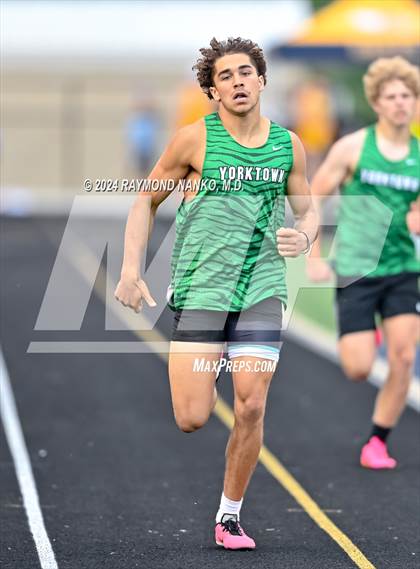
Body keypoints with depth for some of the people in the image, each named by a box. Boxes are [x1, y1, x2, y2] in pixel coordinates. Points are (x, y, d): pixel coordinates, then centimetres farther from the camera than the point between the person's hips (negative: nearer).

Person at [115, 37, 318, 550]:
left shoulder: (288, 145, 5)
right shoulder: (196, 139, -4)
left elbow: (307, 210, 18)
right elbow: (146, 201, 5)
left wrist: (303, 236, -7)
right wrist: (130, 271, -5)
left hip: (261, 289, 2)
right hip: (200, 289, -2)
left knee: (251, 409, -7)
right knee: (192, 419, -8)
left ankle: (229, 516, 11)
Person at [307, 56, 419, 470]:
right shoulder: (353, 147, -4)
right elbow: (312, 198, 2)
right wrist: (313, 258, -3)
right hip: (355, 271, -3)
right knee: (358, 370, -7)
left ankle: (378, 442, 3)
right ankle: (358, 341, 31)